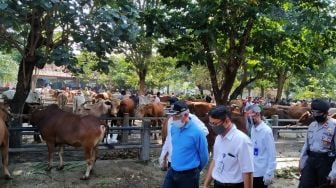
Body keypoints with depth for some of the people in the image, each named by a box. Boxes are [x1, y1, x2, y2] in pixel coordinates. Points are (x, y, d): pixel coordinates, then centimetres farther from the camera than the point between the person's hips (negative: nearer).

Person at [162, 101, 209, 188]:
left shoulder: (197, 132, -20)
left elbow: (204, 156, -9)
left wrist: (196, 170, 6)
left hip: (189, 175, -5)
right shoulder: (173, 128, -1)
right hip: (172, 171, 6)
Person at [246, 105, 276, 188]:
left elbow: (272, 154, -16)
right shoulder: (253, 129, 4)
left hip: (262, 173, -6)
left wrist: (269, 173, -16)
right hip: (252, 171, 7)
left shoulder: (266, 130, -17)